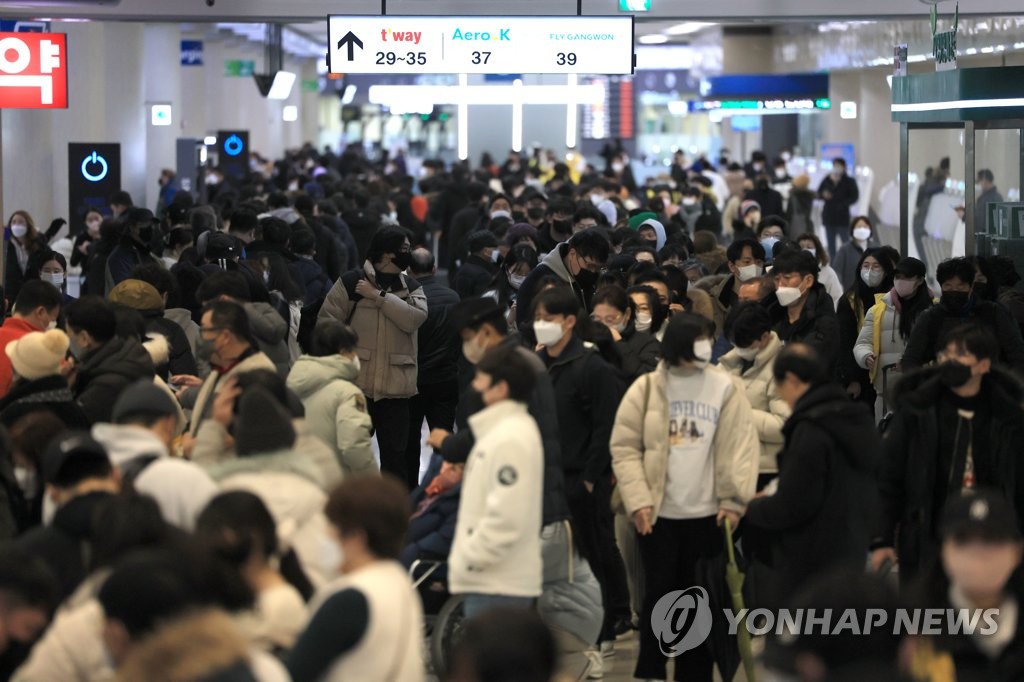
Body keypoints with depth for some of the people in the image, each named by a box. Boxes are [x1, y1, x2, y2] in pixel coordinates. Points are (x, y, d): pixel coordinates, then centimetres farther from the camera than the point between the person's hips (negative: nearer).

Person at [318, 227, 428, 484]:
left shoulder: (411, 287, 10)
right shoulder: (351, 282, 0)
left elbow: (415, 317, -10)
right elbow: (327, 322, -1)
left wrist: (378, 296, -13)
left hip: (395, 386, 3)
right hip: (355, 383, -3)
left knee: (395, 453, 7)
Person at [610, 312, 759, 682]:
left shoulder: (726, 389, 0)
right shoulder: (646, 388, 0)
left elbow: (740, 448, -3)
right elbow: (625, 447, -1)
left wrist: (733, 500, -10)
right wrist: (638, 500, -10)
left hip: (706, 513, 1)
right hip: (657, 513, -1)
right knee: (658, 593, 3)